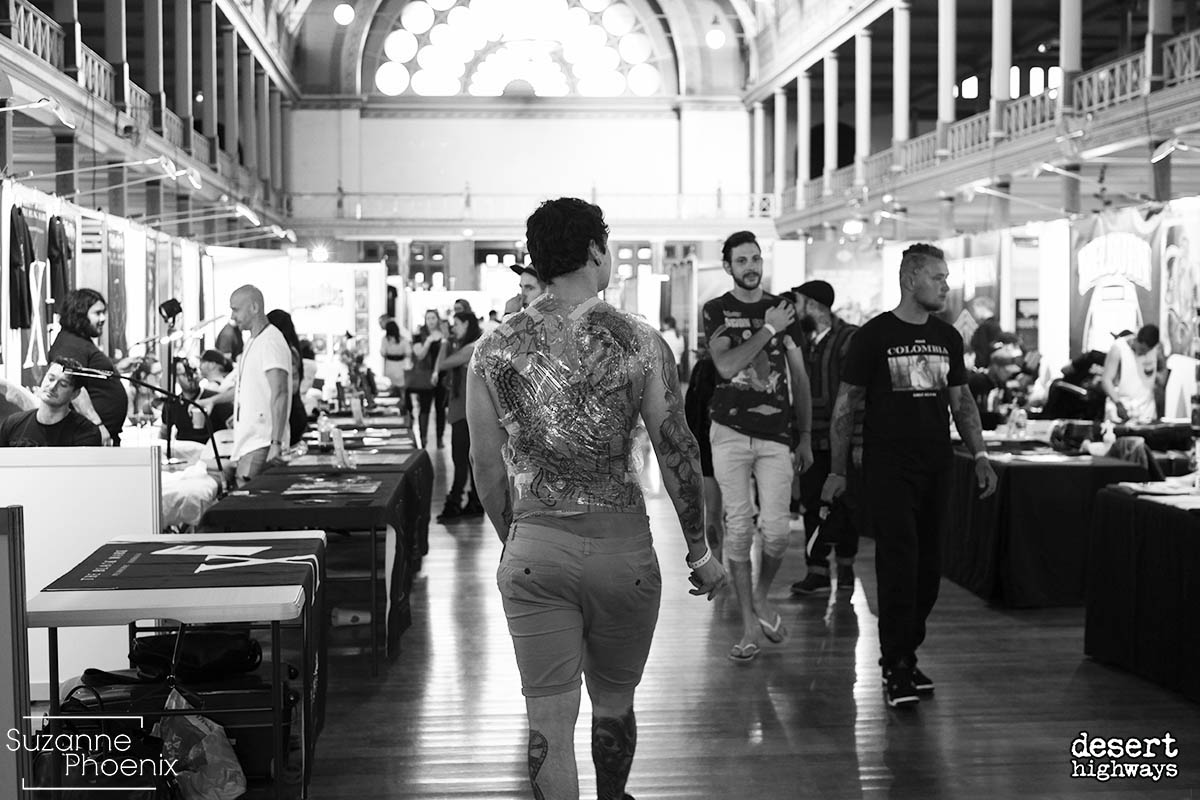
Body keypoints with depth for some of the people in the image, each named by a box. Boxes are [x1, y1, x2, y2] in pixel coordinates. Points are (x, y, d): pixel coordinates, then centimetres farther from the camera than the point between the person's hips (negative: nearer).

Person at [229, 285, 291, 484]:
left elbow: (280, 394, -19)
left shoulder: (270, 342, -11)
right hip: (248, 441, 10)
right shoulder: (252, 343, 20)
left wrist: (276, 443, -25)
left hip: (262, 443, -9)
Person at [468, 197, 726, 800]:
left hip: (533, 548, 1)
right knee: (614, 700, 20)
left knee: (549, 718, 7)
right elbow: (677, 452, -3)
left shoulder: (493, 350, -1)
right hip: (622, 545, 0)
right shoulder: (639, 342, -6)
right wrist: (700, 550, 7)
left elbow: (487, 463, 5)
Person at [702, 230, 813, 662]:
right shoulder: (716, 311, 4)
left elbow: (799, 377, 12)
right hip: (731, 432, -1)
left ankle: (762, 597, 25)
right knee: (738, 527, 0)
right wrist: (768, 330, -12)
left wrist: (806, 437, 9)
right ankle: (750, 625, 10)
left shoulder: (783, 310, 10)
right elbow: (726, 366, -13)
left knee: (776, 530, -5)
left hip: (777, 434, 1)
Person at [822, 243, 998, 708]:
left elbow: (961, 400, 19)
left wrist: (980, 455, 8)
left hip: (937, 465, 5)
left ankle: (906, 654, 18)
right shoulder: (874, 335, -3)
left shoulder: (947, 337, 12)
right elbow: (846, 404, 0)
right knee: (899, 564, -10)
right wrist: (837, 470, -3)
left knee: (927, 567, 6)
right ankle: (896, 668, -4)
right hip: (888, 465, -5)